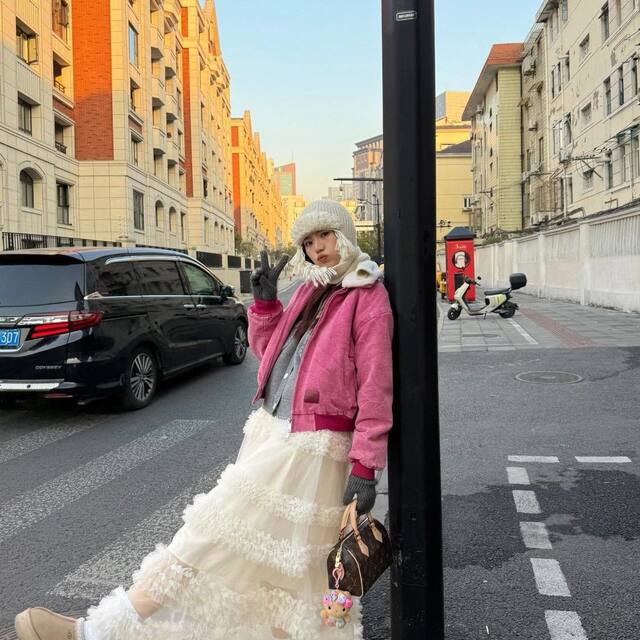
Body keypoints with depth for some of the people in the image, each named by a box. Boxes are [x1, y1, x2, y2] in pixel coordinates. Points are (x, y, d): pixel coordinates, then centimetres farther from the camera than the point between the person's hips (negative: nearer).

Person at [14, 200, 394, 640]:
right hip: (271, 433, 7)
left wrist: (365, 467, -16)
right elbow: (269, 350, 23)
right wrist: (264, 301, 7)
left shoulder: (368, 298, -8)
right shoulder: (310, 289, 15)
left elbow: (375, 387, -13)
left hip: (313, 449, -7)